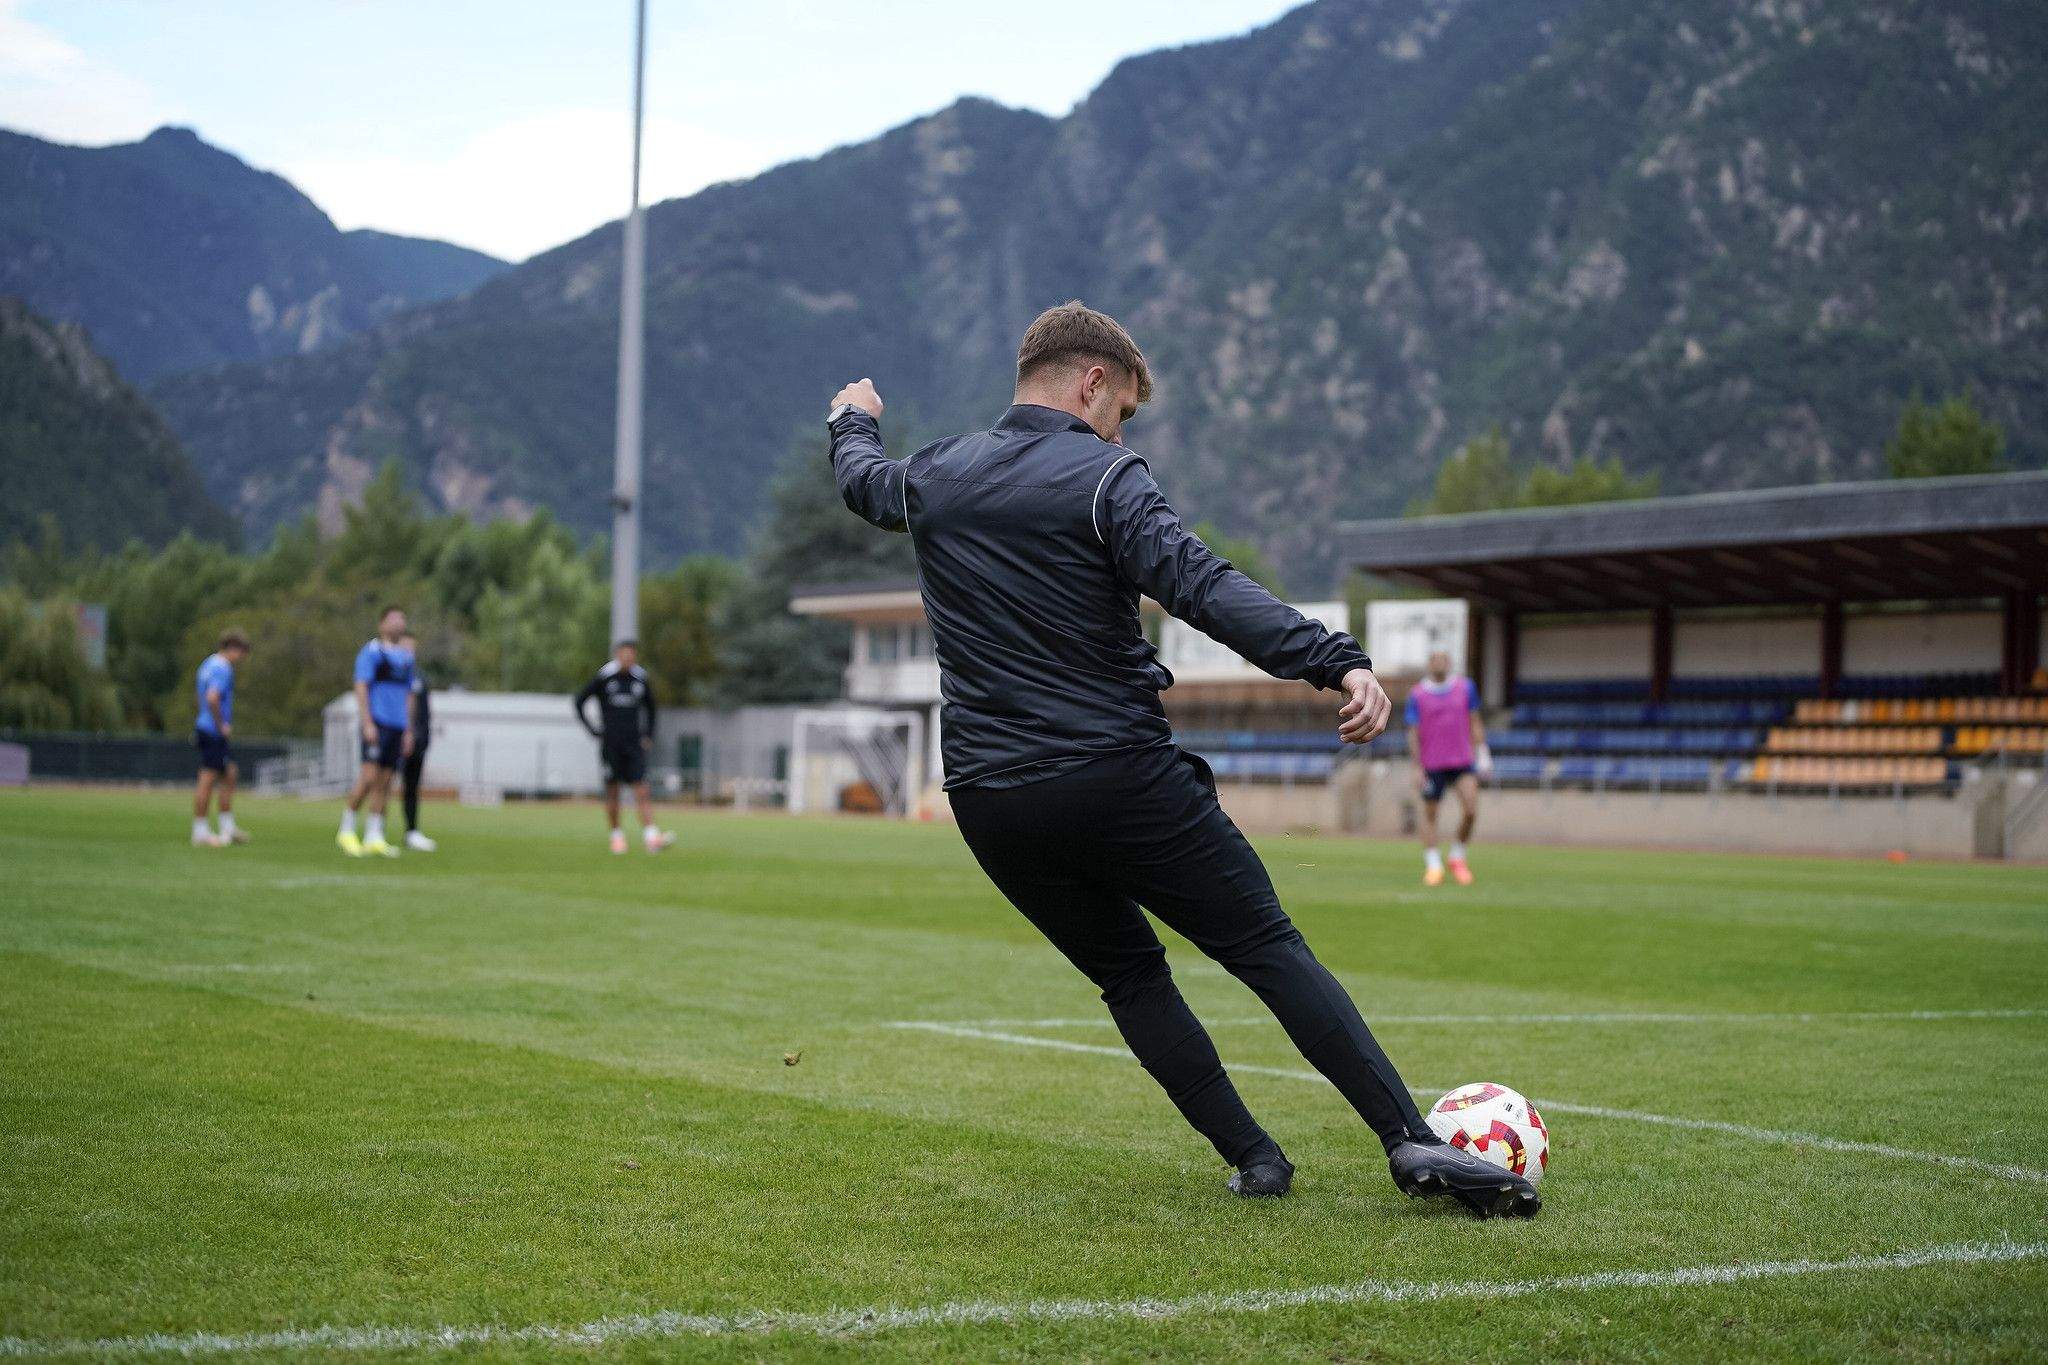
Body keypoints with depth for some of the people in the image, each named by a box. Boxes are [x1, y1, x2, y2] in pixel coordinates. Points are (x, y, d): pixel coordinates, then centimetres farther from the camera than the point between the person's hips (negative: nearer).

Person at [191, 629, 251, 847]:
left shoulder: (209, 663, 15)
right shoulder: (222, 669, -17)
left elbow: (196, 685, 30)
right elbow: (212, 698, -31)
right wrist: (221, 725, -19)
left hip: (206, 728, 10)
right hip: (214, 733, -10)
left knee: (230, 774, 14)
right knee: (208, 779, -6)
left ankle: (228, 827, 17)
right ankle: (200, 832, -3)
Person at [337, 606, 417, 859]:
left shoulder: (406, 657, 19)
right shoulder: (371, 652, -2)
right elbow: (361, 688, -9)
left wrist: (409, 731, 17)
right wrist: (368, 724, -17)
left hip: (398, 727, 6)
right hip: (377, 722, -6)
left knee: (385, 782, 4)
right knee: (369, 776, -13)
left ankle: (373, 838, 6)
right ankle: (347, 830, -1)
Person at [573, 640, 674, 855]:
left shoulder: (640, 679, 5)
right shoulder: (603, 678, -4)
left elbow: (650, 707, 22)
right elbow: (579, 702, 5)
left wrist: (649, 736, 14)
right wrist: (593, 730, -1)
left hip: (634, 744, 2)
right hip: (610, 744, -2)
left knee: (641, 789, -10)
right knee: (612, 791, 2)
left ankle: (652, 837, -20)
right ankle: (616, 836, 18)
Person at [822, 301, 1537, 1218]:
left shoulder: (935, 474, 11)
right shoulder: (1103, 480, -8)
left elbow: (863, 482, 36)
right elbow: (1206, 588, -24)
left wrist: (854, 422, 60)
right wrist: (1336, 661, -33)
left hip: (988, 802, 5)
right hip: (1122, 780, -5)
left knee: (1129, 972, 19)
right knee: (1269, 947, 0)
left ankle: (1252, 1158, 12)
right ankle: (1411, 1141, -8)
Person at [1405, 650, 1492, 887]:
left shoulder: (1465, 687, 6)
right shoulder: (1417, 695, -1)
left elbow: (1475, 722, 12)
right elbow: (1413, 733, -1)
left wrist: (1482, 752, 5)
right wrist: (1417, 768, -6)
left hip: (1463, 761, 1)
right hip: (1432, 765, -1)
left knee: (1471, 809, -12)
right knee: (1430, 814, 2)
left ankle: (1458, 857, 9)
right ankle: (1433, 866, 9)